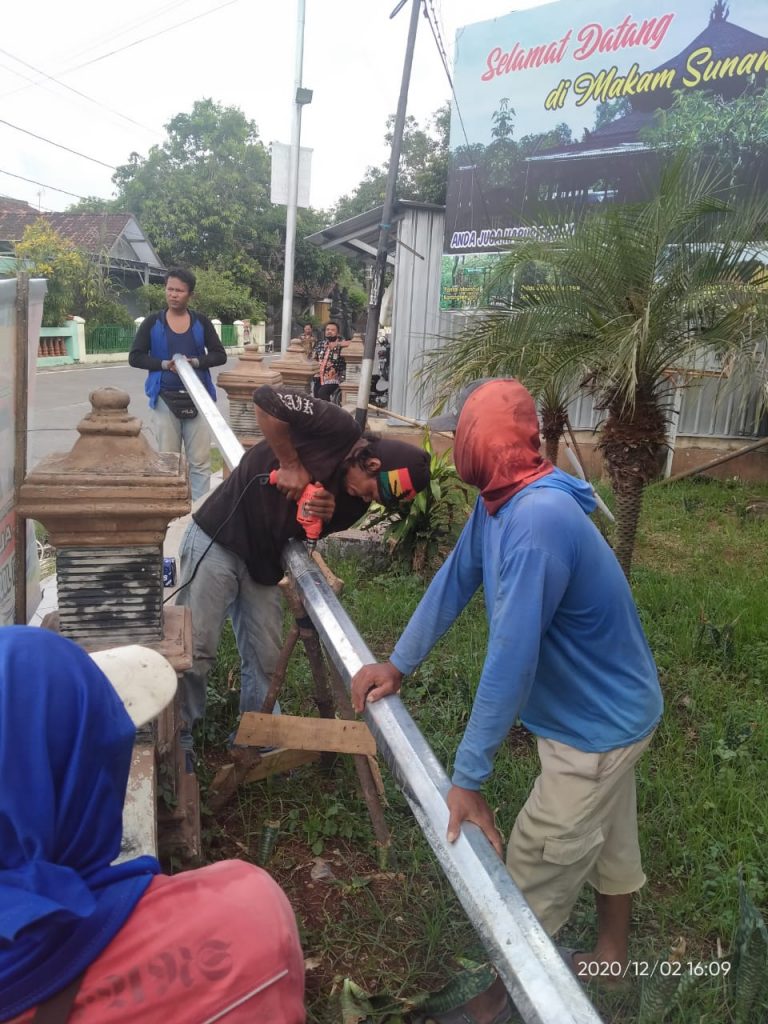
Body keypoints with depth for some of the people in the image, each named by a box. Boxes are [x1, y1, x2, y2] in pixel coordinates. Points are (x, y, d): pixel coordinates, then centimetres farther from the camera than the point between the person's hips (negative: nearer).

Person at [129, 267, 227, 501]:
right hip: (165, 398, 0)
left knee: (200, 461, 1)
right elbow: (135, 357, 1)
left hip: (197, 398, 0)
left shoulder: (201, 322, 5)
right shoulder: (153, 323, 3)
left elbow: (220, 355, 4)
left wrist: (197, 362, -14)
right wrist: (164, 364, -14)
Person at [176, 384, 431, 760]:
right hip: (217, 542, -7)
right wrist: (290, 464, -24)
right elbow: (265, 400, -26)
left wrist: (324, 515, -16)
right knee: (196, 651, 0)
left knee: (265, 657, 10)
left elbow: (310, 531, 6)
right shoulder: (337, 428, -20)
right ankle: (177, 739, 20)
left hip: (263, 563, 7)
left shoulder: (355, 499, 1)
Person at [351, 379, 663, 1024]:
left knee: (533, 873, 9)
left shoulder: (538, 519, -36)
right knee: (607, 838, 27)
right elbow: (454, 583, 3)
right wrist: (398, 666, 4)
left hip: (597, 723, -8)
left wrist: (468, 778, -29)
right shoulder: (498, 502, -6)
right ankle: (612, 957, 51)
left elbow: (512, 658, -36)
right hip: (609, 707, 9)